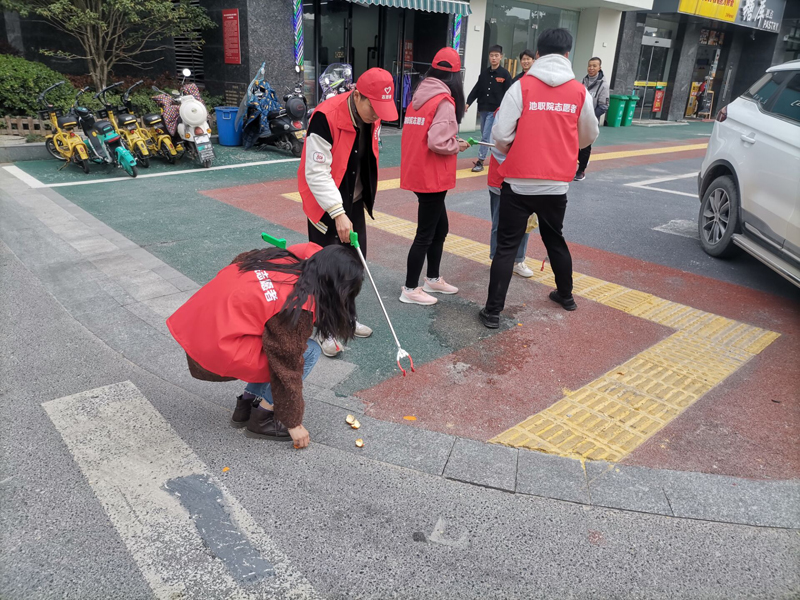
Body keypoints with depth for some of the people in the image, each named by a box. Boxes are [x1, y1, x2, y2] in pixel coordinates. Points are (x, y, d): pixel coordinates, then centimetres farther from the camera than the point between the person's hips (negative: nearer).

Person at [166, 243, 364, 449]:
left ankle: (248, 402, 19)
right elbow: (287, 368, -12)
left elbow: (240, 260, 18)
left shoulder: (292, 258, 1)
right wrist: (292, 422, 0)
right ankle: (262, 417, 5)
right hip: (217, 354, -9)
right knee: (309, 351, -4)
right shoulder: (298, 307, -19)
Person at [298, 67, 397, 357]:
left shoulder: (372, 117, -3)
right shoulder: (326, 118, -27)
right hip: (325, 205, -7)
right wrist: (338, 213, -31)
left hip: (354, 202, 7)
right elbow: (316, 173, -27)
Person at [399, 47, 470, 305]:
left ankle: (433, 279, 33)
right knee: (425, 234, 2)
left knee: (440, 228, 20)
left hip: (417, 173, 9)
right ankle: (410, 289, 12)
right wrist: (458, 145, -6)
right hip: (431, 178, -9)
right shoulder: (444, 102, -15)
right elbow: (438, 142, -25)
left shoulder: (419, 97, 10)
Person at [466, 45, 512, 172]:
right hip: (483, 110, 6)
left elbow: (508, 94, -6)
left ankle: (480, 161, -5)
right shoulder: (484, 74, 11)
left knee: (486, 136, -10)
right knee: (485, 136, 11)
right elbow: (476, 90, 8)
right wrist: (468, 103, -5)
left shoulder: (505, 74, -3)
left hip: (495, 111, -6)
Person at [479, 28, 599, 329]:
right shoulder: (580, 92, 2)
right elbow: (589, 136, 14)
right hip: (557, 184, 3)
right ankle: (565, 295, 39)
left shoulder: (522, 86, -8)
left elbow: (500, 134, -13)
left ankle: (493, 311, 4)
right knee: (555, 240, 23)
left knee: (506, 247, 4)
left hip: (518, 183, -3)